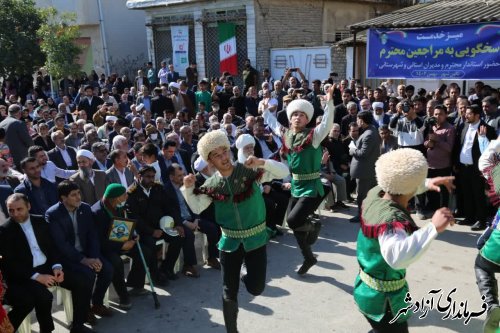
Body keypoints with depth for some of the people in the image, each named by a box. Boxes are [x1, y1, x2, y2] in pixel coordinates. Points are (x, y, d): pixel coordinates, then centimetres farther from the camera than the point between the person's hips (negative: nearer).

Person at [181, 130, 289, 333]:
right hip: (230, 241, 1)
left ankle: (247, 275, 34)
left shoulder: (250, 170, -12)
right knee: (229, 292, 6)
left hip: (256, 238, -1)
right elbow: (196, 208, 3)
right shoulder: (211, 185, -5)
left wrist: (262, 162, -31)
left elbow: (284, 172, -15)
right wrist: (188, 189, -13)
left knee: (256, 289, -2)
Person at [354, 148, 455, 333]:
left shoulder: (376, 193, -10)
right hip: (382, 299, -9)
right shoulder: (392, 220, -36)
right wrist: (433, 227, -55)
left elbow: (399, 187, 15)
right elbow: (397, 257, -56)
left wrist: (426, 184, 7)